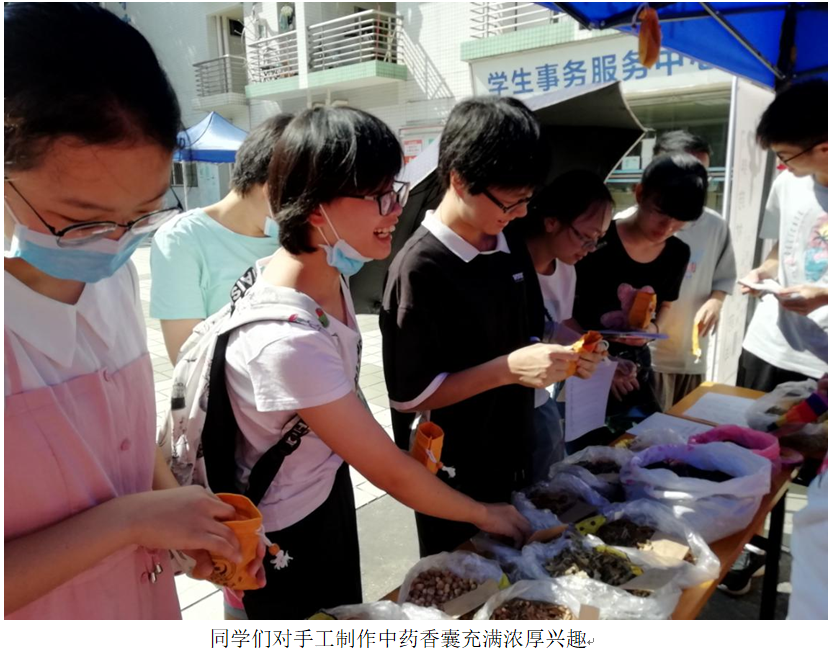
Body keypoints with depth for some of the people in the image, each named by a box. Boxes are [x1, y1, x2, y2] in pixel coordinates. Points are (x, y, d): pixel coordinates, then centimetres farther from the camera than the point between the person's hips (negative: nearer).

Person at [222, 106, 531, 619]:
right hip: (284, 537, -6)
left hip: (331, 488, 7)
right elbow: (390, 472, -25)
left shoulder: (330, 271, -11)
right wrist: (485, 514, -11)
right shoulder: (287, 340, -37)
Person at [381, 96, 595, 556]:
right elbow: (408, 395, -20)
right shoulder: (419, 269, -22)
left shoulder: (512, 251, 0)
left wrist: (558, 355, -8)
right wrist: (508, 369, -27)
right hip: (451, 476, -6)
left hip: (512, 461, 7)